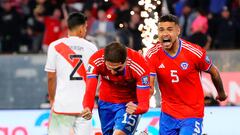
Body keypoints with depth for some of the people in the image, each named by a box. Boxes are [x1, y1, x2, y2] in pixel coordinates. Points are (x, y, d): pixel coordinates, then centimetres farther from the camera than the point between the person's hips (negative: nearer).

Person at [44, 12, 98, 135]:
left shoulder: (55, 46, -1)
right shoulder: (91, 47, 3)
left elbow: (51, 77, 0)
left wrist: (52, 100, 11)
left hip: (62, 104, -1)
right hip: (84, 105, 1)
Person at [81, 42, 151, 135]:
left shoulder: (139, 67, -31)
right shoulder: (96, 61, -26)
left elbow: (144, 102, -29)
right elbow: (90, 91, -28)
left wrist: (136, 109, -53)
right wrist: (87, 108, -50)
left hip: (130, 104, -3)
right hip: (106, 102, 4)